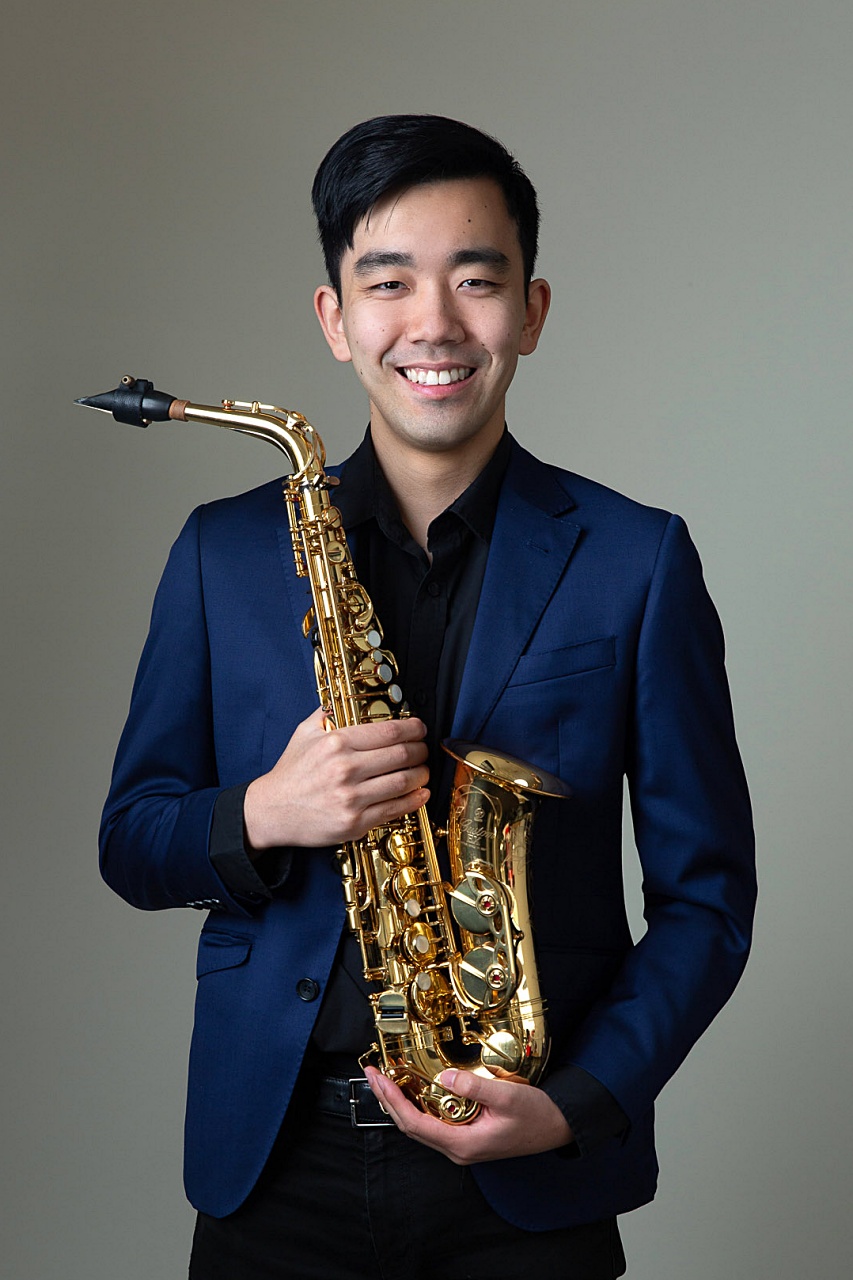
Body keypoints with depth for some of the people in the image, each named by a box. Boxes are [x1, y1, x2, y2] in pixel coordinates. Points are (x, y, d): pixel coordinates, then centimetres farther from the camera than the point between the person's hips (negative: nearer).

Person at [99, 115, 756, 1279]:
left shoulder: (635, 561, -2)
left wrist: (583, 1103, -13)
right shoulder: (223, 552, 4)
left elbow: (707, 893, -1)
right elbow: (131, 842, 6)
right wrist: (261, 816, -15)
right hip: (275, 1175, 2)